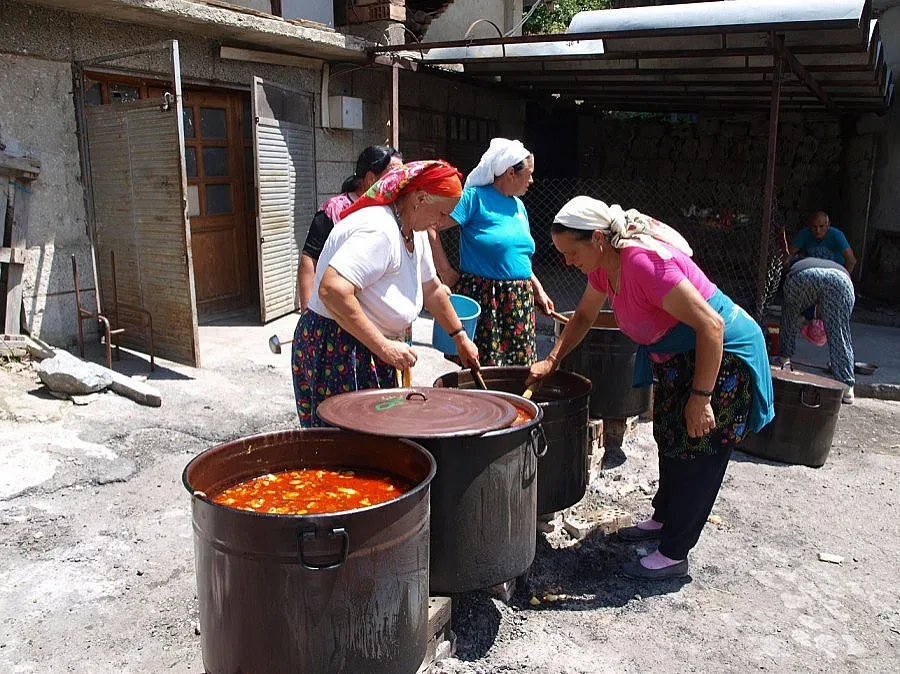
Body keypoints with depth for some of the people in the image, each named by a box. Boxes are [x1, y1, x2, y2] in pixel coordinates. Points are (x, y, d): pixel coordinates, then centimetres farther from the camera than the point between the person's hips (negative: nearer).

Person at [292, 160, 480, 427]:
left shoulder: (415, 233, 8)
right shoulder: (379, 231, -24)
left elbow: (431, 289, 22)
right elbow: (332, 290, -35)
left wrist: (460, 337, 27)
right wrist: (384, 347, -30)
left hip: (370, 353, 10)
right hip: (335, 352, -10)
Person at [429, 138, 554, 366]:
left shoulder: (519, 206, 16)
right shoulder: (475, 196, -7)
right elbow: (431, 226, -14)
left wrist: (538, 290, 15)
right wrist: (446, 271, -14)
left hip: (519, 302, 7)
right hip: (481, 296, -7)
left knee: (521, 366, 7)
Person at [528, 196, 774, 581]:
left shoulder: (645, 262, -33)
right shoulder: (604, 266, -5)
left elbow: (711, 326, -32)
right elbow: (584, 316, 13)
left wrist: (700, 398, -29)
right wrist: (551, 361, 4)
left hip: (723, 356, -9)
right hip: (677, 357, 10)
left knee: (698, 455, -1)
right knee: (671, 441, 21)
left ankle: (674, 555, 9)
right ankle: (663, 518, 40)